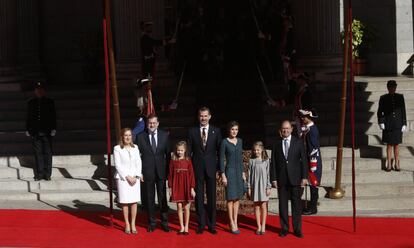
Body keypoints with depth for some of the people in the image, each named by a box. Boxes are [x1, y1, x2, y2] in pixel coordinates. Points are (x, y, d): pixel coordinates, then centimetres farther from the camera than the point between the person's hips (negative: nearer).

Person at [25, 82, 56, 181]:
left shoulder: (50, 102, 6)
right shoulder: (31, 102, 10)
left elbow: (53, 116, 5)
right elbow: (28, 117, 12)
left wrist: (53, 129, -2)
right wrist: (28, 130, 7)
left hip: (47, 132, -1)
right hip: (35, 132, 1)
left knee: (47, 153, 0)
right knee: (38, 153, 3)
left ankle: (47, 174, 5)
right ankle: (39, 174, 7)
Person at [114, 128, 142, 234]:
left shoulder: (135, 148, 11)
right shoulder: (117, 149, -1)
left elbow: (139, 163, 9)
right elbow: (118, 165, -6)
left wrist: (136, 176, -4)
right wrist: (127, 177, -11)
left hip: (135, 178, 3)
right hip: (122, 178, -3)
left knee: (134, 201, 1)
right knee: (125, 202, -2)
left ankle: (133, 224, 9)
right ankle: (127, 225, 8)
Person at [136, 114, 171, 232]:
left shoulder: (165, 135, 4)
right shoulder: (140, 137, 1)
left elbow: (168, 153, 7)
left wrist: (168, 169, 1)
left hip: (161, 171, 1)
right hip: (147, 172, 0)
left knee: (163, 198, 4)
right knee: (149, 198, 6)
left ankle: (164, 222, 14)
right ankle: (152, 222, 15)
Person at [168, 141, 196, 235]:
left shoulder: (188, 160, -2)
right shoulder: (173, 161, 2)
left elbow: (191, 174, -2)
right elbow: (170, 175, 4)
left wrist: (192, 188, -5)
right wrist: (170, 188, 1)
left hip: (186, 186, -1)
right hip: (177, 187, 1)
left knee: (186, 207, 4)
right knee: (179, 207, 3)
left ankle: (186, 227, 14)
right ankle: (182, 227, 12)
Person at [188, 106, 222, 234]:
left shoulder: (216, 131, 5)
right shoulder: (192, 131, 4)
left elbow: (219, 150, 6)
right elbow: (189, 151, 5)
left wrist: (219, 167, 1)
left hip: (211, 168, 0)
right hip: (197, 168, 0)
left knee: (211, 197, 4)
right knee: (199, 197, 3)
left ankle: (211, 225, 12)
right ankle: (201, 224, 11)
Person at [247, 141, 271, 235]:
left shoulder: (266, 161, -1)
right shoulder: (251, 161, 3)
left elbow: (268, 174, 0)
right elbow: (249, 175, 5)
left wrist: (269, 187, -3)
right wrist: (249, 187, 2)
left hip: (263, 185, -1)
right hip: (255, 186, 1)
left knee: (263, 206, 1)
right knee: (256, 206, 6)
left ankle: (263, 226, 9)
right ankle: (259, 226, 12)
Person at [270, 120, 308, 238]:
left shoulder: (298, 142, 3)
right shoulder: (276, 144, 6)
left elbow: (303, 160, 1)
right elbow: (273, 162, 6)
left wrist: (304, 177, -5)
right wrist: (273, 178, -1)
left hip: (295, 178, -1)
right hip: (281, 179, 1)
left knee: (296, 204, 1)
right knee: (282, 205, 5)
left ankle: (297, 229, 8)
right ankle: (284, 228, 14)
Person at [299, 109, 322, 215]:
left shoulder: (312, 129, -19)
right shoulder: (306, 128, 11)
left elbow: (314, 148, -21)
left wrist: (313, 165, -22)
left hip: (313, 160, -9)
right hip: (309, 160, 9)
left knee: (313, 184, -2)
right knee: (312, 184, 14)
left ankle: (312, 208, 5)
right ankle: (312, 206, 22)